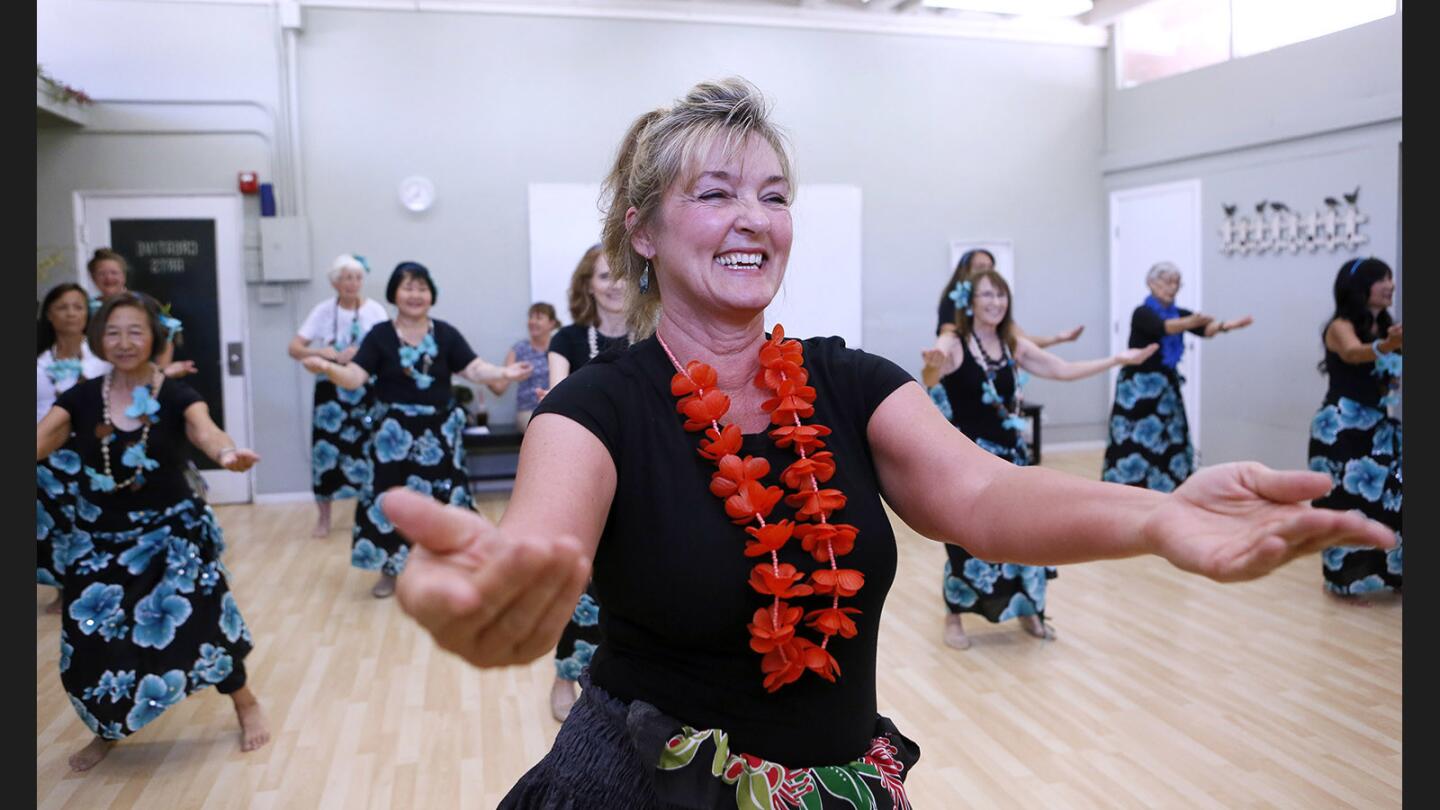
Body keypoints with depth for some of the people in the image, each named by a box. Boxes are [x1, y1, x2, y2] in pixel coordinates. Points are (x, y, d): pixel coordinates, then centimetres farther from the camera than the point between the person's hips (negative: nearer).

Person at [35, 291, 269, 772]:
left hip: (171, 530, -3)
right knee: (93, 641, 6)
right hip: (99, 537, 3)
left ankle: (246, 705, 18)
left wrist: (227, 453, -56)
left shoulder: (177, 397, -11)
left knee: (196, 619, -10)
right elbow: (42, 439, -18)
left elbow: (204, 430, -32)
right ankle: (109, 730, 36)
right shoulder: (80, 399, -4)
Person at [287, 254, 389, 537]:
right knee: (326, 449, 0)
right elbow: (294, 348, -5)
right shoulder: (323, 311, -2)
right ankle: (323, 518, 13)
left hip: (366, 391, 0)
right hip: (332, 391, 0)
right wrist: (321, 353, -24)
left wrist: (359, 353, -25)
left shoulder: (375, 310, -3)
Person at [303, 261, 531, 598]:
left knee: (441, 497, 3)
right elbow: (354, 378, -10)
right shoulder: (380, 336, -3)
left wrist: (504, 372, -22)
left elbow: (474, 369, -4)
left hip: (438, 430, 1)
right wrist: (327, 367, -30)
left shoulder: (445, 334, 1)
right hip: (394, 432, -1)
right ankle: (389, 571, 18)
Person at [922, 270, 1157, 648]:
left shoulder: (1015, 346, 4)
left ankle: (1028, 612, 29)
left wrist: (1118, 359, 5)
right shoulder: (952, 344, -14)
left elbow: (1063, 370, 10)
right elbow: (929, 381, -32)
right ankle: (954, 620, 19)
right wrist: (932, 369, -56)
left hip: (1009, 454, 6)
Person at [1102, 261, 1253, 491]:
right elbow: (1163, 327, -32)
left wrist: (1226, 325, -33)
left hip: (1166, 388, 7)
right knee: (1135, 449, -10)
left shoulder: (1179, 314, 8)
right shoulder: (1142, 313, -10)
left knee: (1171, 448, 4)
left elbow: (1204, 329, -11)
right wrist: (1190, 322, -51)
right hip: (1138, 389, -7)